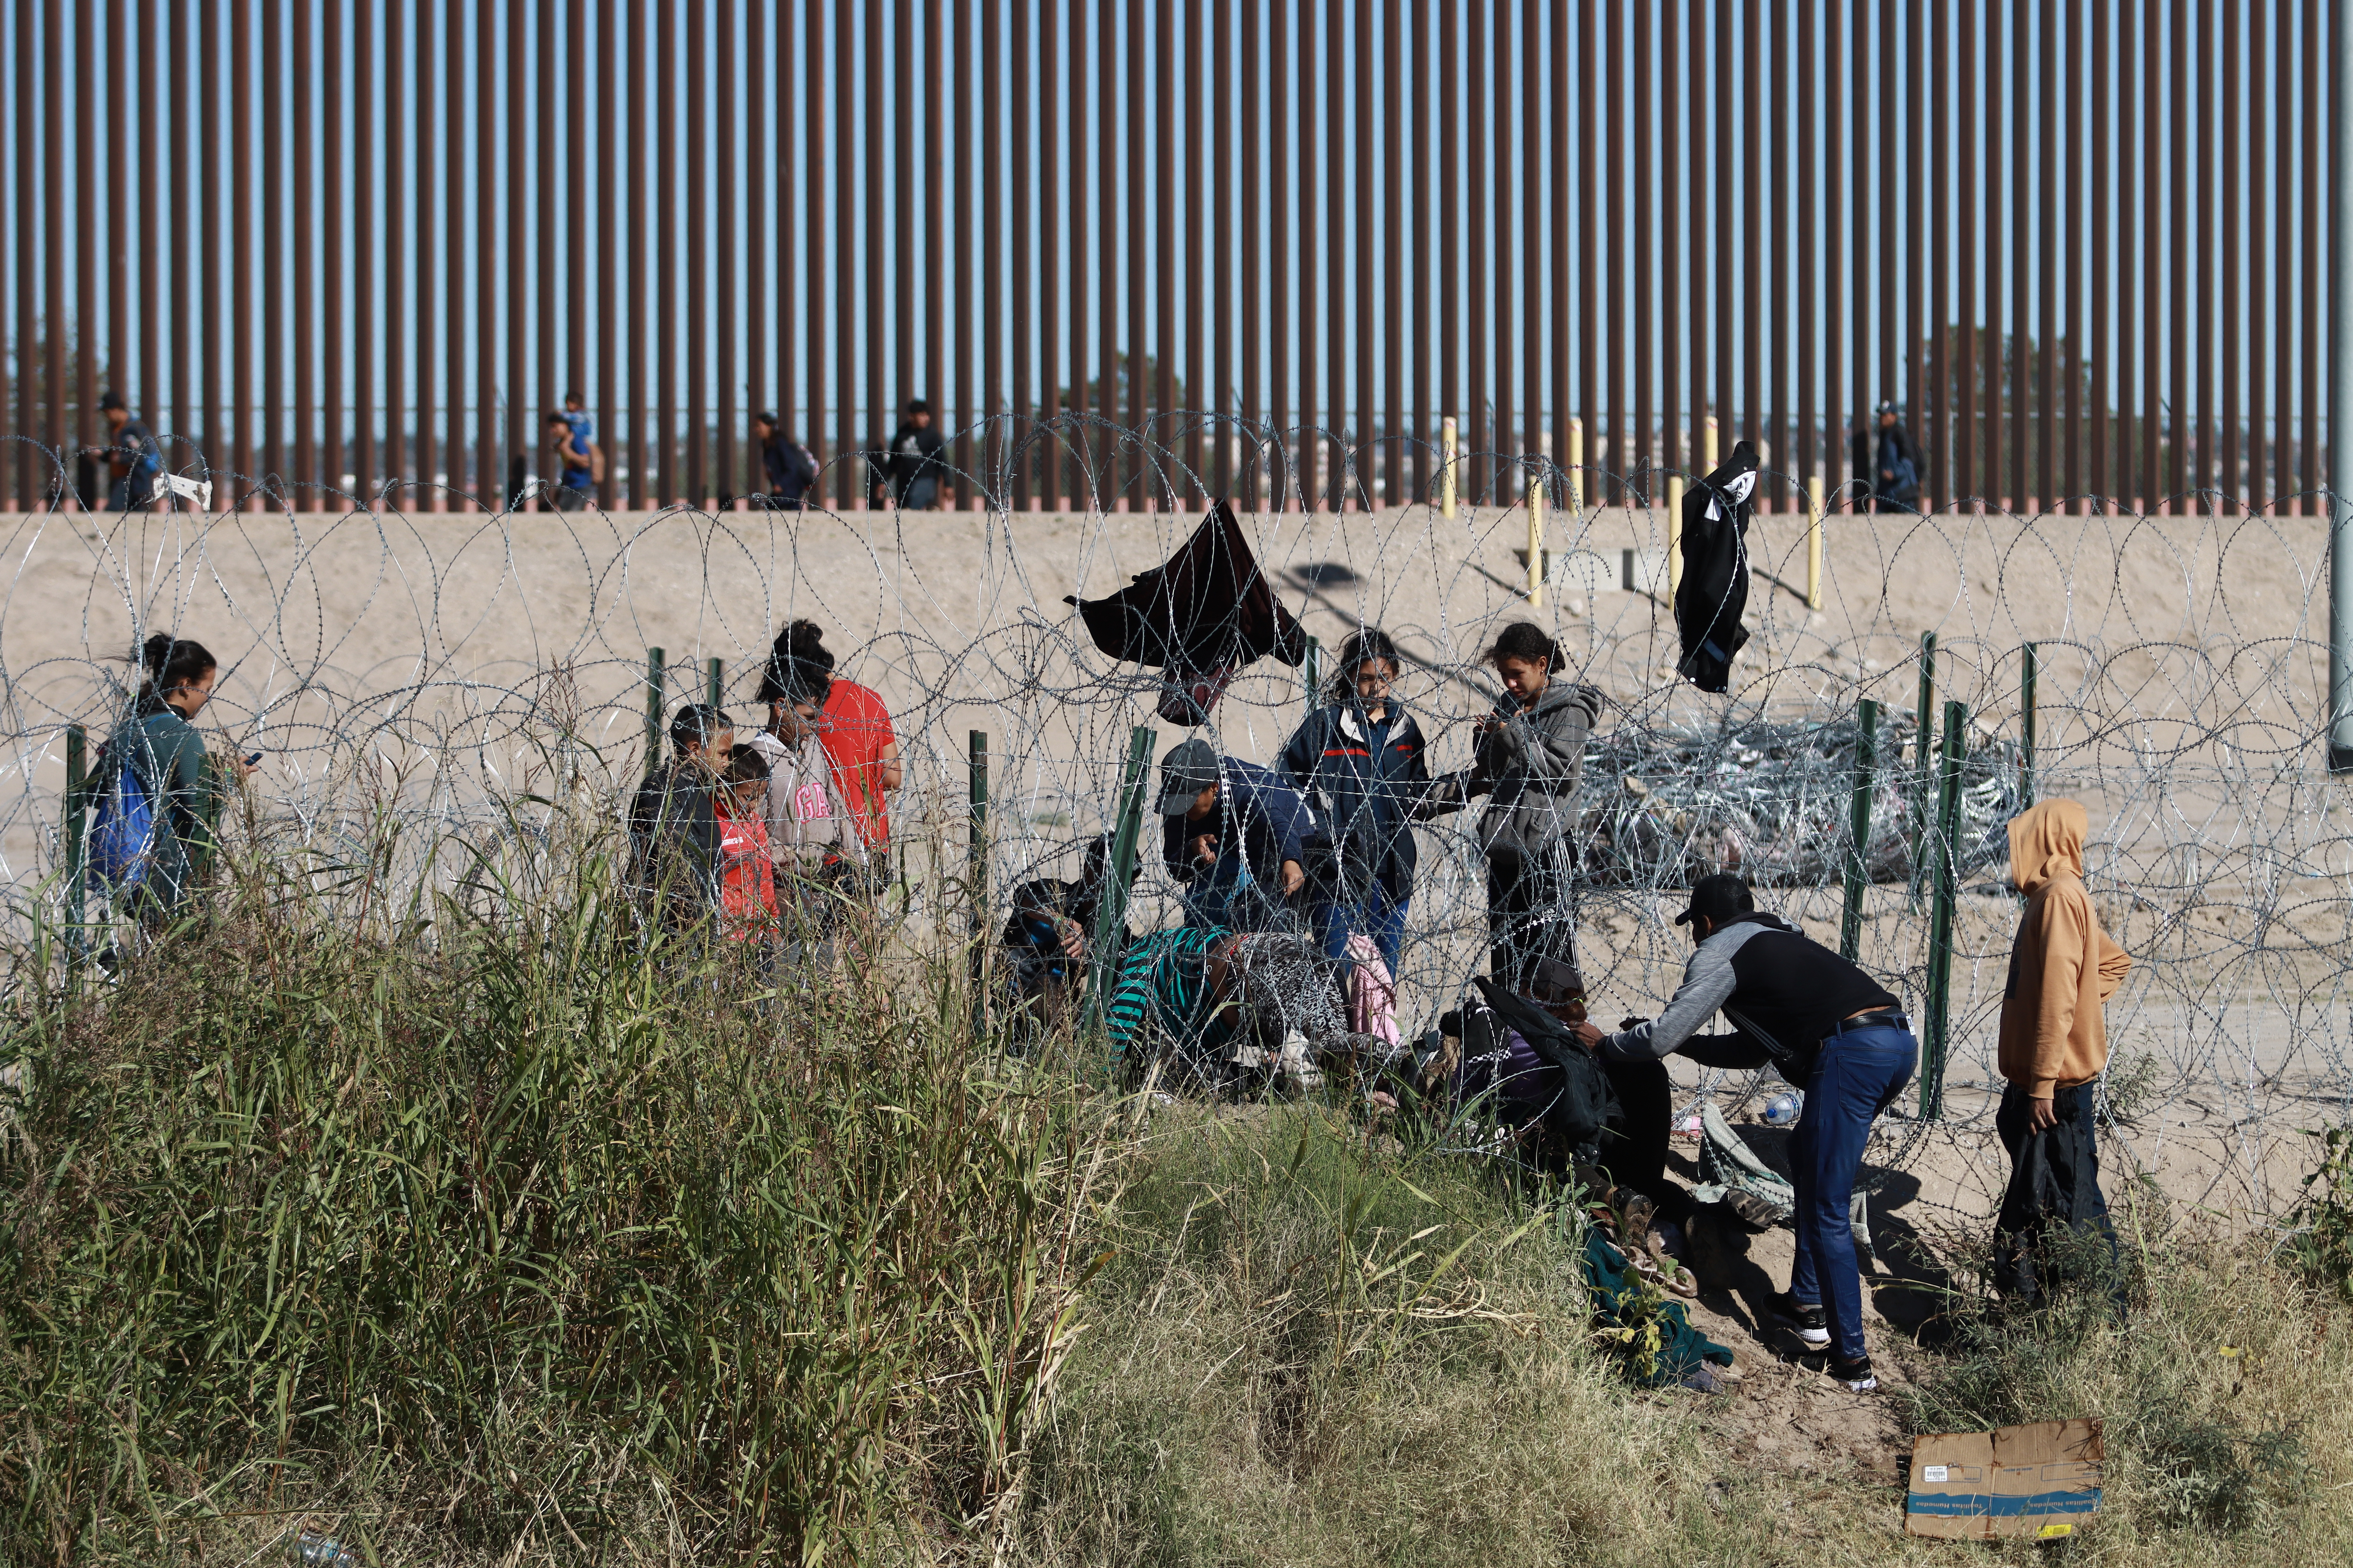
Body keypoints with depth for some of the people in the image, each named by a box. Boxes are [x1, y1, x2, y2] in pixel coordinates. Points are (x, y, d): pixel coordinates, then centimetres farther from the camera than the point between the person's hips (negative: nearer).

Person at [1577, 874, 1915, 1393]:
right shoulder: (1777, 940, 35)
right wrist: (1683, 1043, 44)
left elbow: (1662, 1037, 5)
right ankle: (1808, 1303, 32)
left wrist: (1605, 1044, 23)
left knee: (1827, 1212, -2)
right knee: (1806, 1156, 28)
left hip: (1851, 1053, -9)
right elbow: (1754, 1049, 39)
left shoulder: (1720, 951, 9)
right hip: (1900, 1039, 9)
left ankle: (1852, 1359, -2)